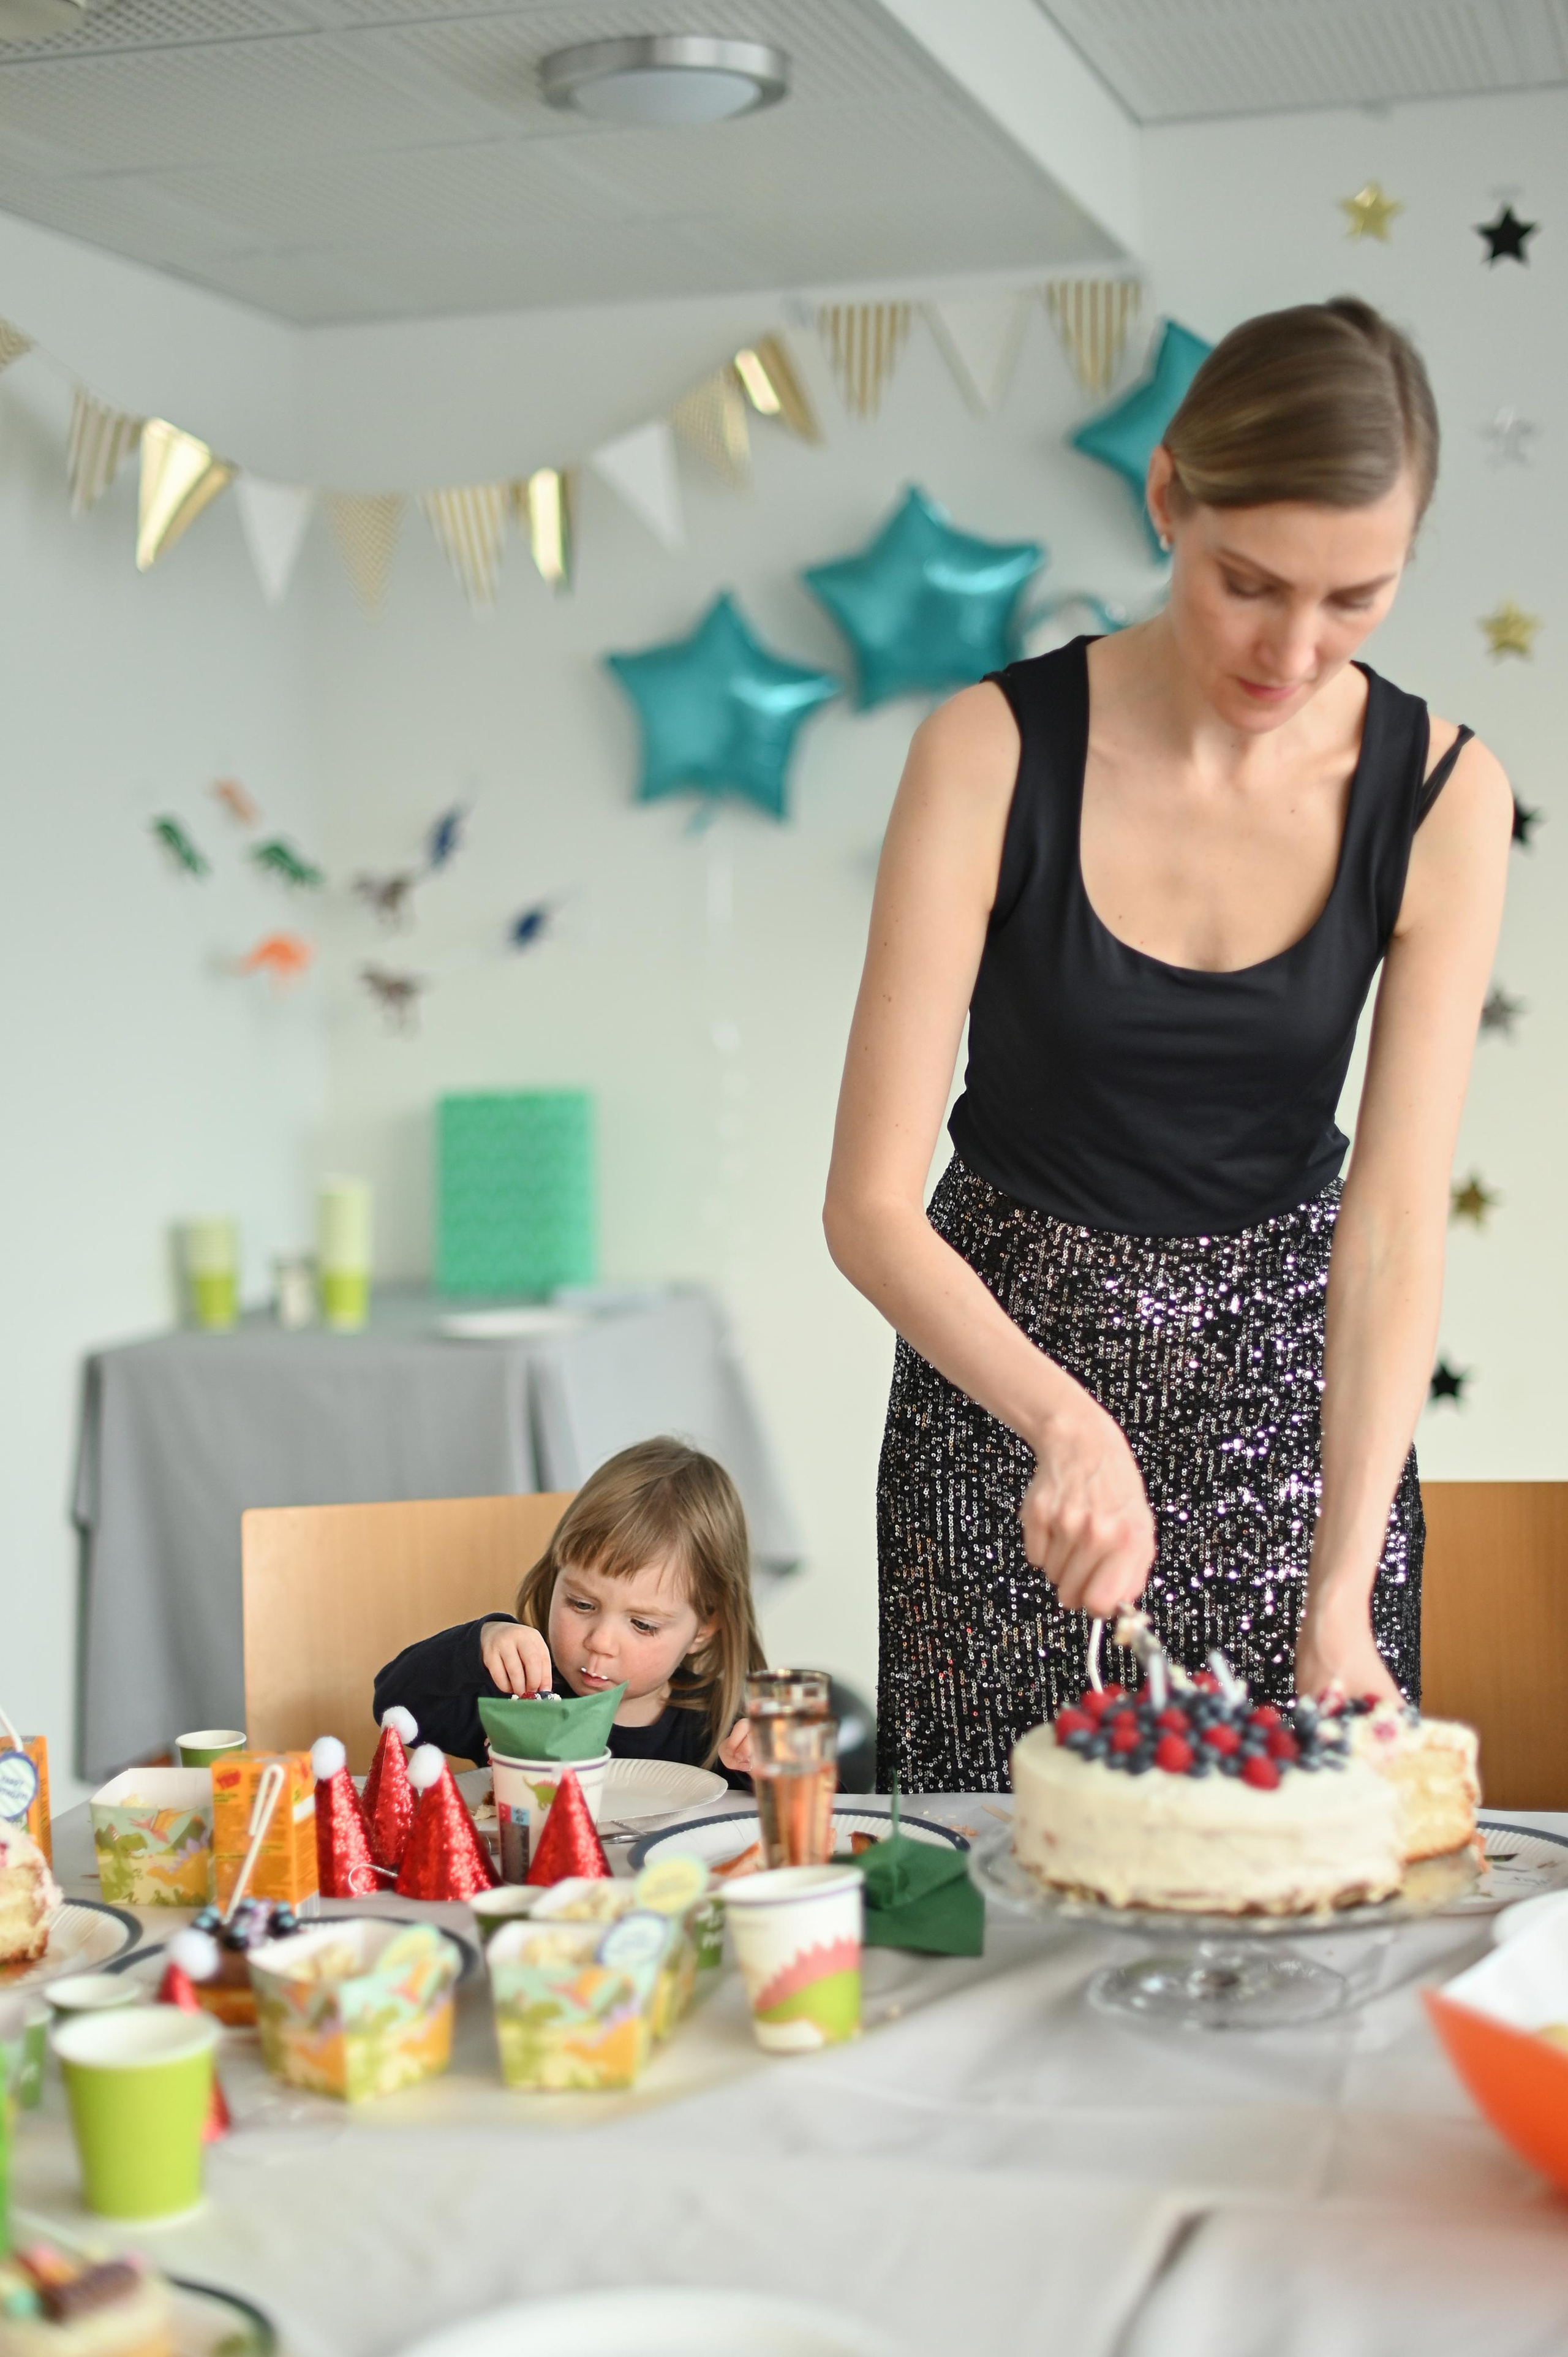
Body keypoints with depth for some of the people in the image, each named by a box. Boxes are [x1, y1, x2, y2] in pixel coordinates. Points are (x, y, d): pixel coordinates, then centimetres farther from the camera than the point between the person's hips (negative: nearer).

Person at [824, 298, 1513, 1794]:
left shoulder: (1439, 797, -13)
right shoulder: (995, 755, -19)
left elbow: (1396, 1223, -16)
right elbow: (868, 1205, -20)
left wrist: (1342, 1592, -26)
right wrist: (1066, 1419, -36)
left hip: (1287, 1365, 2)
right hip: (1007, 1347, -1)